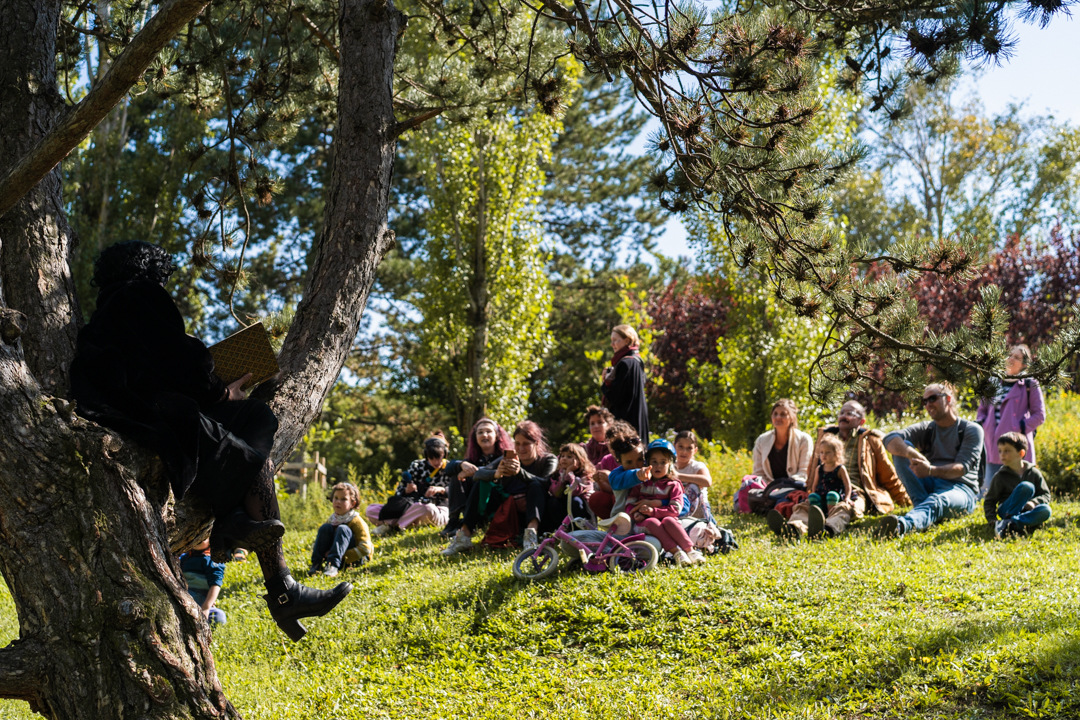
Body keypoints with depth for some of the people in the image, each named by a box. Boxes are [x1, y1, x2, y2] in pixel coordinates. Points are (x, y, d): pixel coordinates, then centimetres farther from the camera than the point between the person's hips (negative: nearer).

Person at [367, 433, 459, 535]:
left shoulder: (450, 468, 2)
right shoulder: (417, 466, 8)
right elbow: (400, 491, 9)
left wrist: (442, 490, -27)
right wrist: (406, 491, -15)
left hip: (438, 513, -4)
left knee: (426, 509, -44)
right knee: (370, 510, -11)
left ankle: (393, 525, -27)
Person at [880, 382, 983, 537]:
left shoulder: (972, 430, 4)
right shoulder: (925, 429, 15)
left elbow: (962, 468, -12)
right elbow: (890, 439, -6)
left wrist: (931, 470, -32)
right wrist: (911, 453, -30)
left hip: (959, 488, -5)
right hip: (929, 486, 5)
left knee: (936, 501, -40)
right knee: (901, 448, -14)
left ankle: (902, 525, -75)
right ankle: (923, 505, -29)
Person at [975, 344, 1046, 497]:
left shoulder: (1030, 385, 2)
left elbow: (1039, 415, 2)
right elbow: (982, 409, 23)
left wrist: (1022, 427, -10)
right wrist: (982, 426, 5)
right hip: (993, 446, 4)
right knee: (987, 489, 4)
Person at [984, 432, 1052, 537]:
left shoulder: (1034, 473, 8)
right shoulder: (1000, 477, 4)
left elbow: (1045, 495, 7)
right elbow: (989, 502, 4)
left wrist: (1033, 502, -15)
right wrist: (992, 521, -13)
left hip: (1026, 513, 3)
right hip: (1006, 512, -2)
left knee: (1046, 510, -31)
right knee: (1026, 486, -27)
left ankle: (1011, 524, -41)